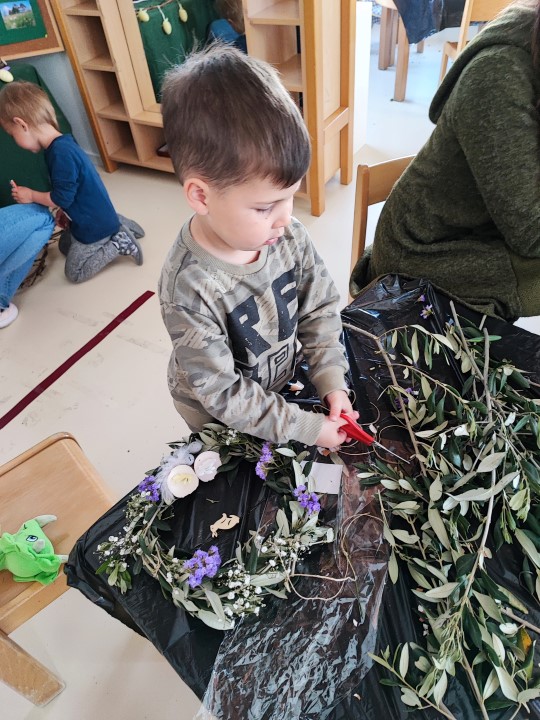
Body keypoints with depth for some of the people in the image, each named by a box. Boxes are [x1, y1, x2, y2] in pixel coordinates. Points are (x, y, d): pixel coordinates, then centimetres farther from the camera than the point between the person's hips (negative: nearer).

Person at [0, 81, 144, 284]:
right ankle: (118, 226, 19)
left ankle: (119, 243, -1)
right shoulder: (61, 145, 3)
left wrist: (31, 195, -10)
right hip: (95, 218, 9)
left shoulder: (61, 153, -28)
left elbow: (61, 198, -24)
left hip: (94, 225, -9)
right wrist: (65, 212, 13)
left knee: (74, 272, 4)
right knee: (65, 245, 30)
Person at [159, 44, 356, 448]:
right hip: (219, 418, -4)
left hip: (283, 385, 5)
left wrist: (332, 381, -15)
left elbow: (320, 307, -6)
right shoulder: (189, 287, -36)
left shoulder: (287, 234, -20)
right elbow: (222, 393, -28)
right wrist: (308, 428, -24)